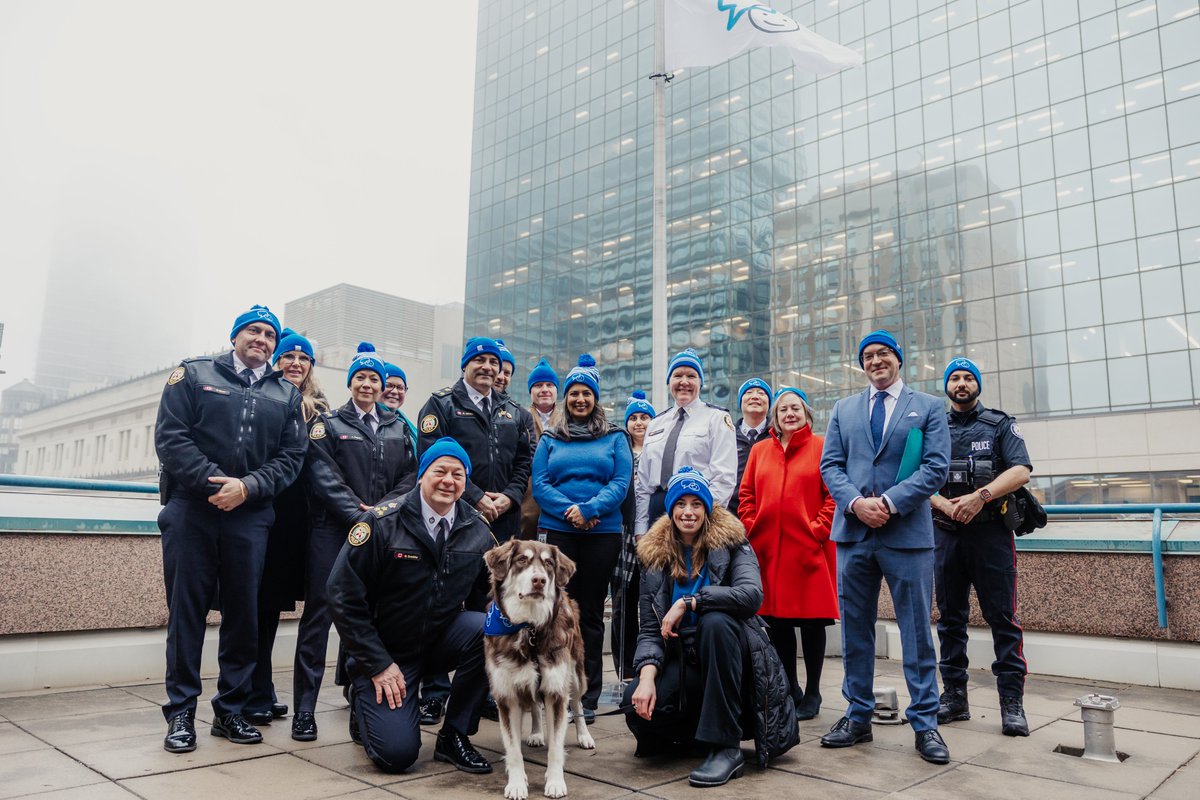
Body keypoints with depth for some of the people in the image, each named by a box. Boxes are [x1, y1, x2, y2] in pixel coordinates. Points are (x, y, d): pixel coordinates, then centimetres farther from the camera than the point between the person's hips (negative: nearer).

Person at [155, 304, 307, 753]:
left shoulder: (286, 395, 14)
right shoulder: (194, 374, 8)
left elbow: (291, 457, 5)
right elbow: (170, 436, -3)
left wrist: (248, 487, -12)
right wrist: (214, 483, -14)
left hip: (250, 516, 2)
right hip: (190, 510, -2)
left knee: (244, 612, 5)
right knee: (186, 610, 2)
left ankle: (230, 709, 17)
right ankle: (181, 712, 13)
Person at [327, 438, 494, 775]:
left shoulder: (477, 529, -4)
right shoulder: (383, 522, -16)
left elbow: (487, 593, 8)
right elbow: (344, 597, -14)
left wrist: (486, 626, -14)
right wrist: (378, 664, -15)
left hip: (442, 639, 4)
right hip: (387, 652, -4)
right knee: (397, 753, -18)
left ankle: (453, 735, -6)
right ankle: (365, 703, 18)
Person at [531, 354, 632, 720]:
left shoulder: (615, 438, 9)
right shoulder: (550, 439, 11)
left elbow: (621, 482, -2)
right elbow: (540, 484, 1)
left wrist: (590, 510, -17)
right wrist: (569, 510, -15)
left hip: (603, 532, 0)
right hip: (557, 531, 0)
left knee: (591, 612, 5)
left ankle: (588, 697, 12)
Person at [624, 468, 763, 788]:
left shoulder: (731, 542, -4)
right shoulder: (655, 555, 3)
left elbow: (752, 594, -24)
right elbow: (650, 629, -2)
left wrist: (688, 602, -24)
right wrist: (647, 676, -20)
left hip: (724, 657, -2)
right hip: (680, 660, 2)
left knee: (715, 620, -34)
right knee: (637, 704, -27)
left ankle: (726, 746, -24)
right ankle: (695, 727, 9)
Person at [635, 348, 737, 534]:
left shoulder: (717, 418, 3)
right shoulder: (656, 424, 19)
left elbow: (724, 479, -7)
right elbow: (643, 482, 16)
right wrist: (640, 529, 8)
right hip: (656, 513, 4)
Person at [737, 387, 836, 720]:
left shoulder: (822, 447, 1)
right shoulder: (759, 450, 12)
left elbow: (834, 494, -4)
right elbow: (746, 494, 14)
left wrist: (817, 530, -10)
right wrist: (751, 529, 3)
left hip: (809, 550, -4)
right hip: (767, 550, 4)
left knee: (811, 619, 4)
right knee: (776, 620, 10)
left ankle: (812, 692, 17)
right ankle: (789, 688, 25)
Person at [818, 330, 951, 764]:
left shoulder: (928, 407, 6)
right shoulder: (844, 409, 14)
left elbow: (936, 467, -4)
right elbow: (830, 464, 7)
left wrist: (889, 501, -15)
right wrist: (855, 502, -11)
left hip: (907, 532, -3)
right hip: (853, 532, 3)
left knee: (917, 631, 3)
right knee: (855, 630, 9)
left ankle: (925, 724, 15)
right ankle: (858, 717, 21)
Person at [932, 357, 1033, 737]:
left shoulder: (1001, 424, 8)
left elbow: (1021, 470, -6)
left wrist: (980, 496, -19)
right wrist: (948, 506, -14)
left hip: (991, 531, -2)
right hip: (946, 533, 3)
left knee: (1002, 617, -4)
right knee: (950, 617, 7)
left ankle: (1012, 701, 2)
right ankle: (954, 695, 15)